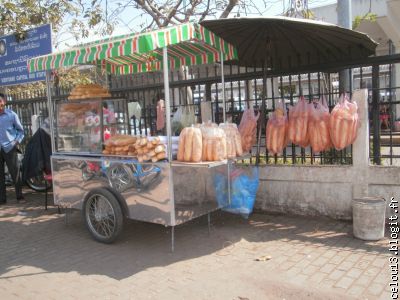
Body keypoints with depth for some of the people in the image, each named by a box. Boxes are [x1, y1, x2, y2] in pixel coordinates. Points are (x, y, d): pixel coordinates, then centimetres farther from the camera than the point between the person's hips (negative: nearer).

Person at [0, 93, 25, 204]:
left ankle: (19, 196, 16)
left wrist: (17, 142, -5)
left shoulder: (11, 115, -2)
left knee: (15, 173, 3)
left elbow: (20, 130, 7)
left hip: (9, 148, -2)